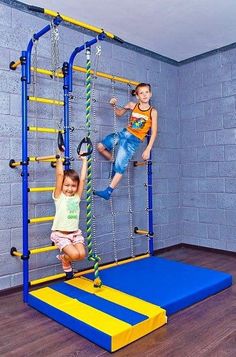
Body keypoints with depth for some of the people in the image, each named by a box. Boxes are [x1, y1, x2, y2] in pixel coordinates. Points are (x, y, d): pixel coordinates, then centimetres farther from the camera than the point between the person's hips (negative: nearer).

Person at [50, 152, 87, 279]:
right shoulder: (59, 196, -5)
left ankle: (65, 256, 18)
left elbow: (83, 179, 3)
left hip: (75, 233, 4)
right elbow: (60, 175, -13)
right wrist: (59, 158, -12)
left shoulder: (77, 197, 5)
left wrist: (84, 160, 7)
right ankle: (64, 259, 14)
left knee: (82, 254, -14)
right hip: (60, 234, -4)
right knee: (75, 254, -21)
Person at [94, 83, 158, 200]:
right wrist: (114, 105, -3)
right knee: (100, 146, -3)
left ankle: (108, 192, -7)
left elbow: (154, 132, -5)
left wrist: (148, 149, -10)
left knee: (121, 166, -11)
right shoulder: (132, 105, 3)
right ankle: (116, 163, 19)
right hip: (124, 133, 5)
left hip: (134, 140, -5)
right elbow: (119, 113, 19)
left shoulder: (152, 111, -6)